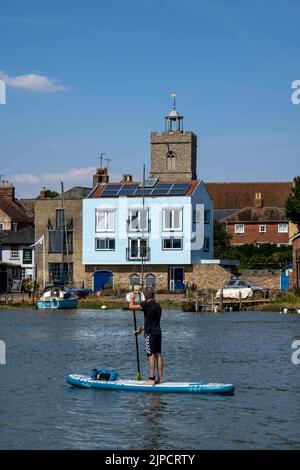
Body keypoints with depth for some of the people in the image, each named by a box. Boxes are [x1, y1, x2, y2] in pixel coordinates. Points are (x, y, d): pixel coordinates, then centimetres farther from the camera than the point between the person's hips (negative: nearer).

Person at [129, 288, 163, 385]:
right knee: (158, 355, 8)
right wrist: (142, 329, 31)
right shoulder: (158, 306, 16)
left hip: (150, 333, -8)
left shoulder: (147, 304, -11)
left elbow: (131, 307, -9)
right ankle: (160, 378, 9)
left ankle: (151, 379, -11)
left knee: (150, 355, -8)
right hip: (158, 332, 8)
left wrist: (132, 299, 11)